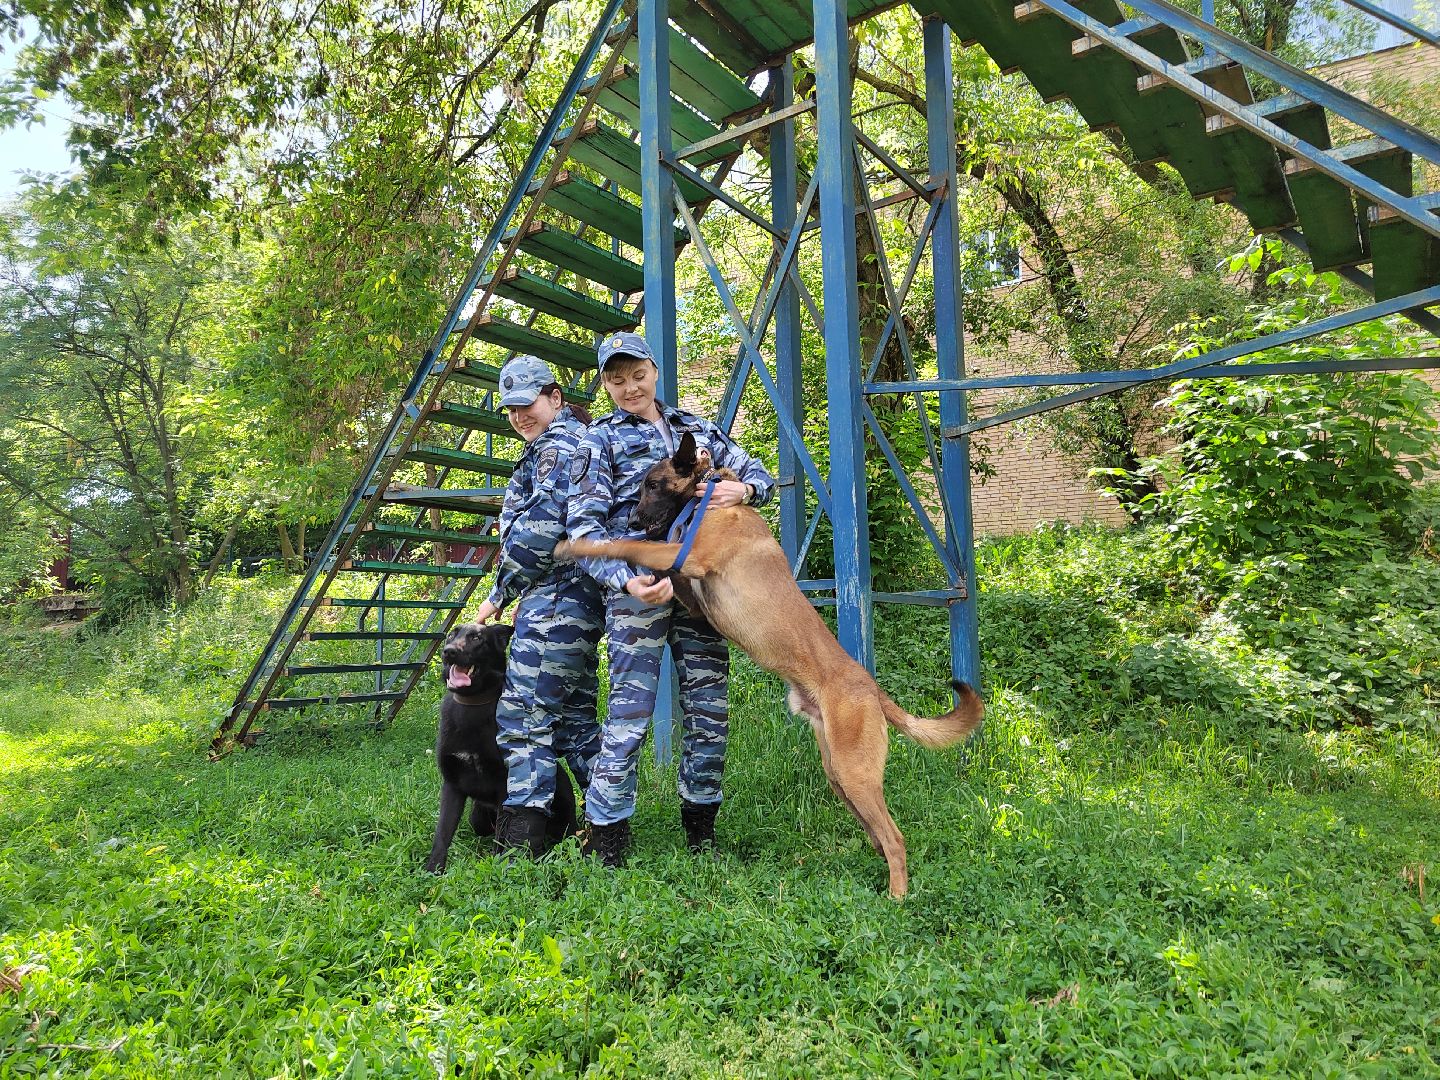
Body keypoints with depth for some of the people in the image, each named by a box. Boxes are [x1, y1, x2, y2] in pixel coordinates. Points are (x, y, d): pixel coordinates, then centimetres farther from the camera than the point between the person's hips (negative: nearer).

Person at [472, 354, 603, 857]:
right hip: (581, 597, 11)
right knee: (574, 715, 15)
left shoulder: (556, 445, -7)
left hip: (555, 597, -11)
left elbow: (541, 530, -18)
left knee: (524, 715, -9)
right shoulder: (577, 441, 24)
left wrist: (500, 593, -8)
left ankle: (521, 843, -6)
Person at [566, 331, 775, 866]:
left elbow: (760, 474, 17)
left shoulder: (694, 427, 18)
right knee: (630, 711, -6)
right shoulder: (601, 439, 6)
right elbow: (583, 525, -4)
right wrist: (625, 581, -20)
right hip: (638, 584, -4)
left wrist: (743, 489, -8)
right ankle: (606, 834, 6)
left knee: (709, 709, 7)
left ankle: (700, 827, 23)